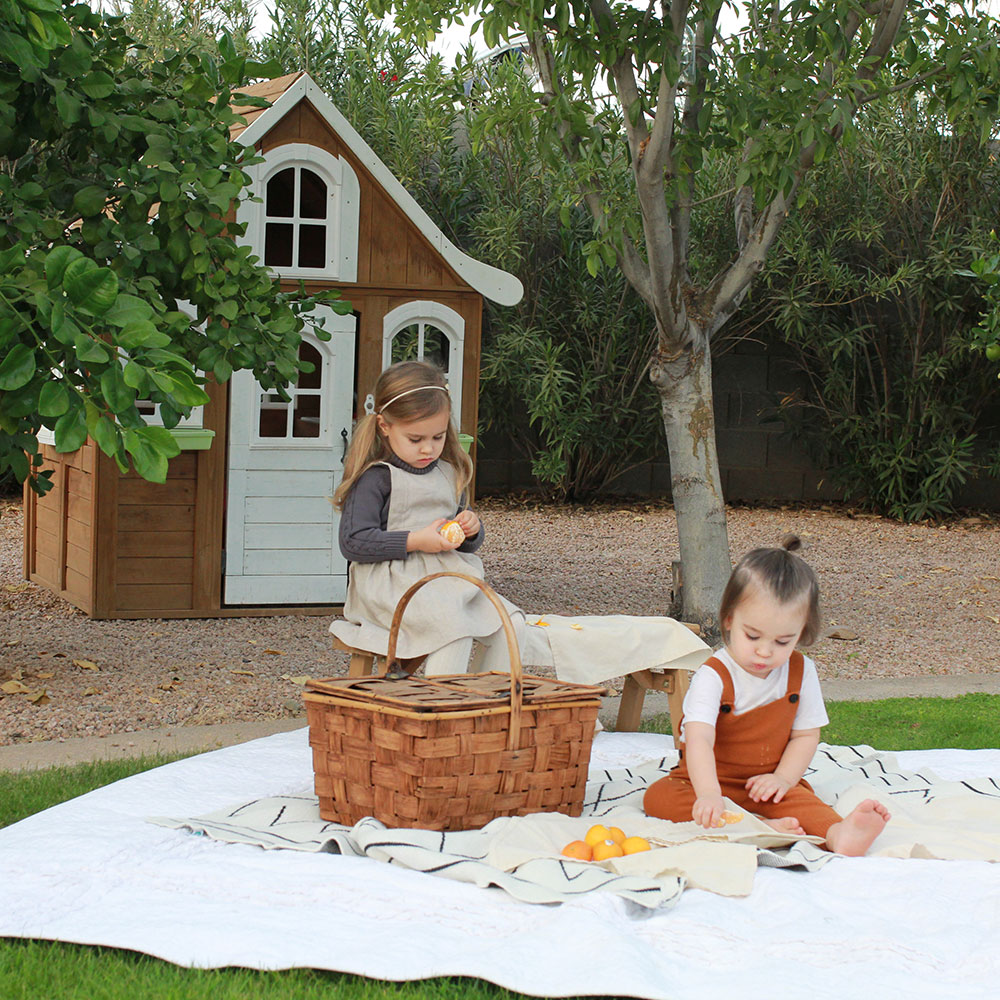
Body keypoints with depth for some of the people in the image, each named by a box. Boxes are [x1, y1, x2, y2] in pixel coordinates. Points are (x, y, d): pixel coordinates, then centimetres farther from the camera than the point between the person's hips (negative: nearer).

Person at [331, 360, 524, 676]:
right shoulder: (376, 478, -6)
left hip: (448, 579, 7)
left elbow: (468, 545, 27)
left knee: (510, 625, -12)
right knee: (455, 628, -32)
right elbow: (353, 542, -15)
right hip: (391, 584, -7)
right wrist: (415, 541, -18)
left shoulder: (448, 474, 17)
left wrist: (470, 530, 1)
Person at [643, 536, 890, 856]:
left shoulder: (801, 671, -3)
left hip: (765, 785, 2)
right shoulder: (713, 676, -18)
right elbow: (699, 740, -32)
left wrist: (783, 778, -15)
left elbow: (806, 734, 4)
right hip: (715, 781, -2)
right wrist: (709, 794, -49)